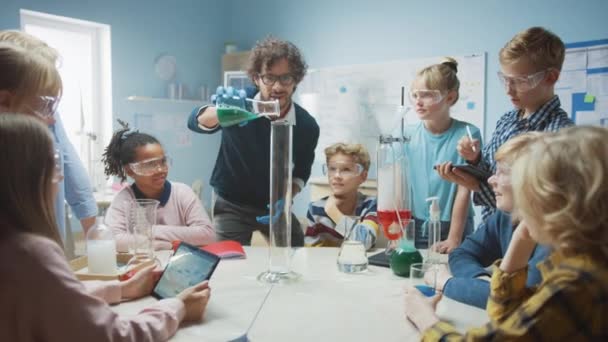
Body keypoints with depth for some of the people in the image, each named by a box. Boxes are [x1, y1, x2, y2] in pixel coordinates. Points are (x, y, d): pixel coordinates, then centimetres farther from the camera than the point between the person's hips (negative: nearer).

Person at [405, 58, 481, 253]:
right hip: (414, 229, 2)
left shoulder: (467, 134, -9)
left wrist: (454, 239, -12)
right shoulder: (407, 135, -2)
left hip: (453, 228, -2)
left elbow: (464, 190, -10)